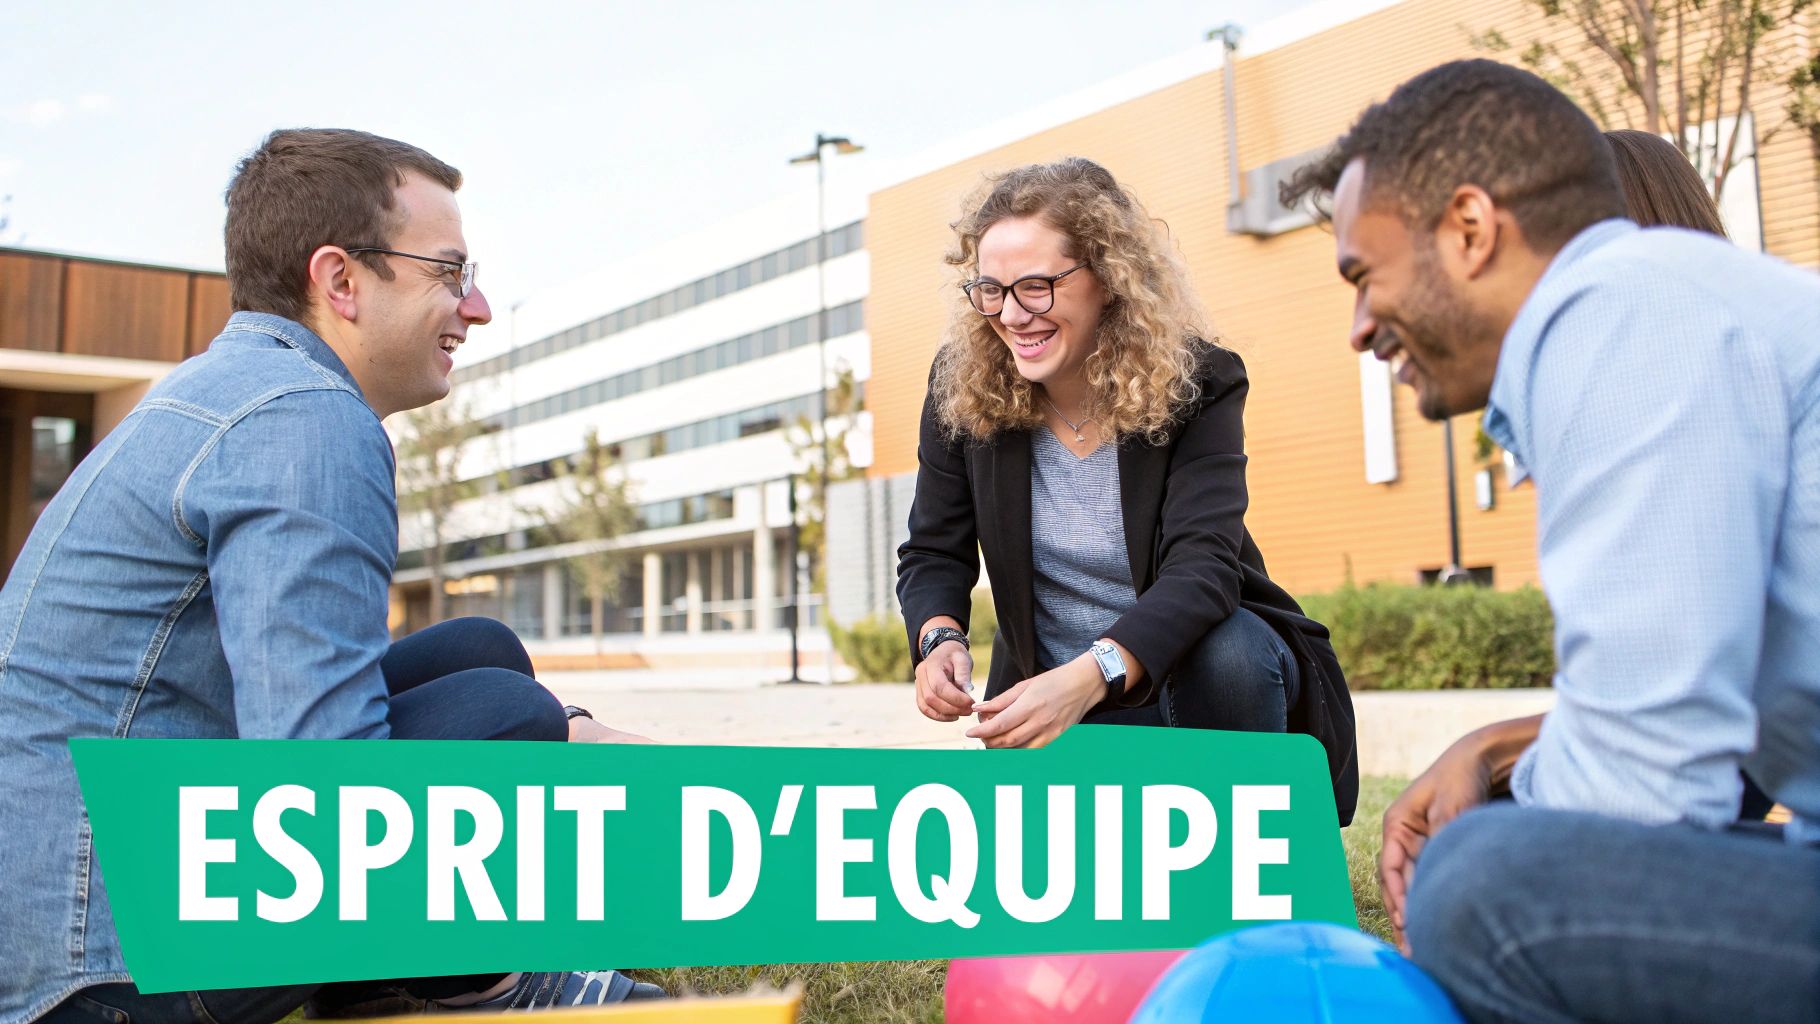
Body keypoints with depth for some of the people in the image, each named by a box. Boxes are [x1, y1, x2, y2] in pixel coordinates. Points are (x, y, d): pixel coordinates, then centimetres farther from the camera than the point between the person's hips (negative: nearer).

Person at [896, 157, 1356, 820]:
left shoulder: (1198, 384, -18)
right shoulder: (961, 390, -9)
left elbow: (1204, 563, -31)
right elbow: (934, 554, -3)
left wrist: (1090, 676, -47)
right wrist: (940, 641, -26)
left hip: (1200, 661, -1)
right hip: (1054, 697, 2)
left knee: (1229, 651, -35)